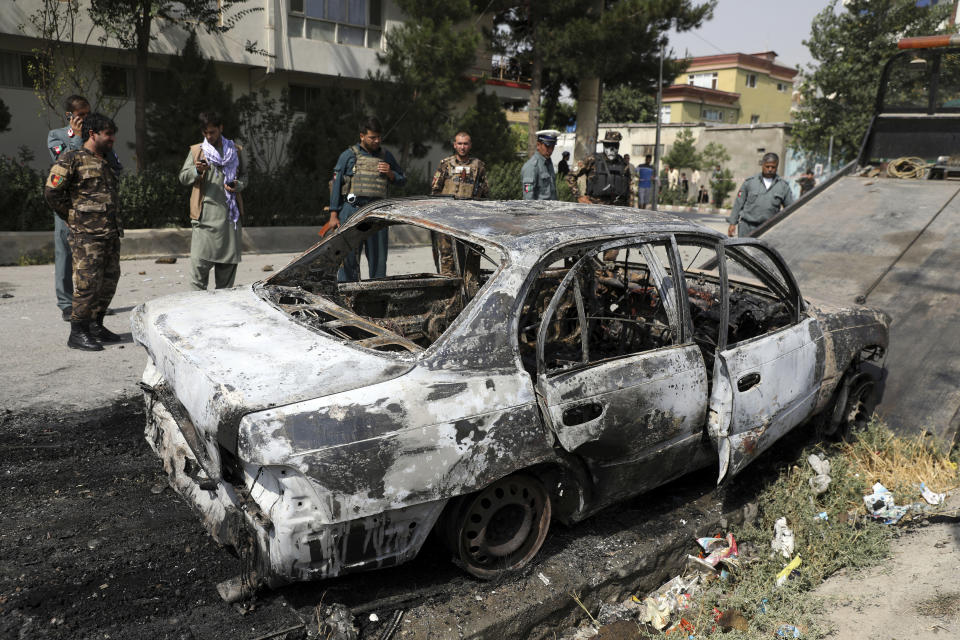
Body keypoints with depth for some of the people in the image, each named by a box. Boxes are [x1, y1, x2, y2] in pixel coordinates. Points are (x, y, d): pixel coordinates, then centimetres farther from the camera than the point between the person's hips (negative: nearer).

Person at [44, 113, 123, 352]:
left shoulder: (105, 162, 18)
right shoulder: (71, 159, -6)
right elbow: (52, 191, -9)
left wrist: (115, 224, 17)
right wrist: (73, 217, -4)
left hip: (111, 233, 8)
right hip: (87, 235, -8)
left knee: (109, 281, 11)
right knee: (88, 284, -8)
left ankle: (96, 325, 24)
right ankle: (77, 334, 1)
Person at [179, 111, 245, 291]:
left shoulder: (236, 151, 14)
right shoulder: (196, 151, 9)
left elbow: (244, 175, 22)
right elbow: (183, 178, 7)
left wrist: (238, 185, -1)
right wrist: (197, 170, -14)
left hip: (230, 214, 2)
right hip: (205, 214, -2)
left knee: (229, 261, 4)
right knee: (199, 261, -9)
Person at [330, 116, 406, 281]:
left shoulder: (386, 156, 14)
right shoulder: (349, 155, 4)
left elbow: (402, 181, 21)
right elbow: (336, 186, 3)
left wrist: (390, 174, -1)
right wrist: (334, 215, -4)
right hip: (352, 210, -3)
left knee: (379, 258, 6)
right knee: (348, 258, -4)